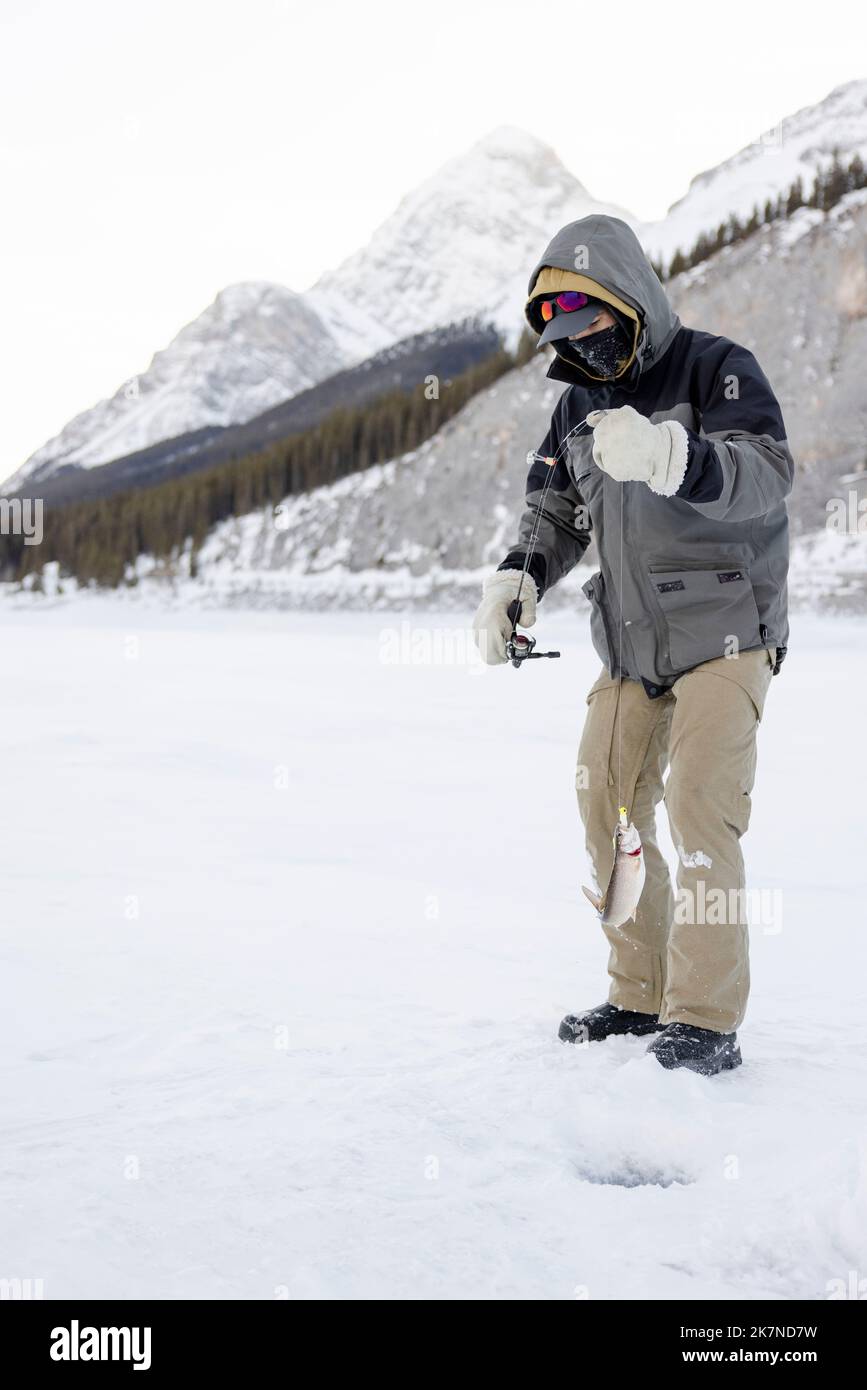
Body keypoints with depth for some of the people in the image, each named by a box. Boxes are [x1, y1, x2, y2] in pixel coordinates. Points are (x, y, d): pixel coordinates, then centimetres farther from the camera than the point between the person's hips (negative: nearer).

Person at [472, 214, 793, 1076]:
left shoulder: (715, 368, -11)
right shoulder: (579, 406, 11)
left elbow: (767, 472, -27)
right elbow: (555, 511, 19)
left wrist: (668, 455, -47)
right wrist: (516, 577, -2)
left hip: (722, 633, -7)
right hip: (629, 647, 7)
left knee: (699, 811, -16)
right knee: (607, 809, 7)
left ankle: (706, 1020, -11)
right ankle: (642, 995, 20)